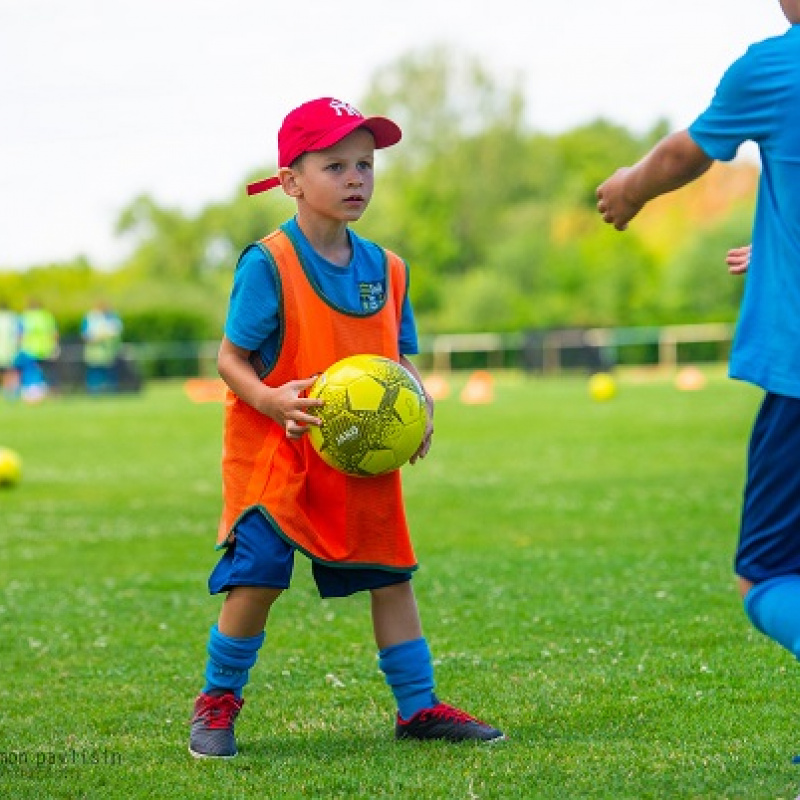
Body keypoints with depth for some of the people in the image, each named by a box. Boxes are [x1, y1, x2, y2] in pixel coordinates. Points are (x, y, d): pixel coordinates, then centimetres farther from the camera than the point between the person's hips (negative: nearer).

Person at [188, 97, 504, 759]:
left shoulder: (385, 268, 5)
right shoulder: (269, 264, -12)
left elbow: (400, 357, 13)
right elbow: (232, 358, -10)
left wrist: (418, 407, -7)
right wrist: (271, 399, -28)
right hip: (275, 456, -5)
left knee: (391, 575, 7)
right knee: (255, 580, -8)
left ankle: (418, 706, 19)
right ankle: (218, 704, 12)